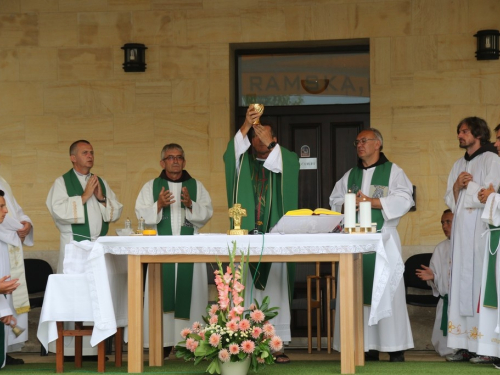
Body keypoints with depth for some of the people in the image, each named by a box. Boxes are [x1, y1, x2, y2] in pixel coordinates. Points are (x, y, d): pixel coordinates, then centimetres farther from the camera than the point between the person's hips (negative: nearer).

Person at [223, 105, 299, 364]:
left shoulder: (284, 159, 12)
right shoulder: (242, 160, 10)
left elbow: (282, 167, -11)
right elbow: (233, 151, -12)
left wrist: (269, 143, -21)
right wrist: (245, 125, -26)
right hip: (246, 235, 0)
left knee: (275, 289, -3)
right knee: (246, 288, -4)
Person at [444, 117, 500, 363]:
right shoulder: (459, 165, 19)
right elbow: (450, 202, 16)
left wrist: (469, 185, -2)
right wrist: (457, 186, -2)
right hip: (462, 232, 7)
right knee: (462, 284, 2)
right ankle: (465, 344, 2)